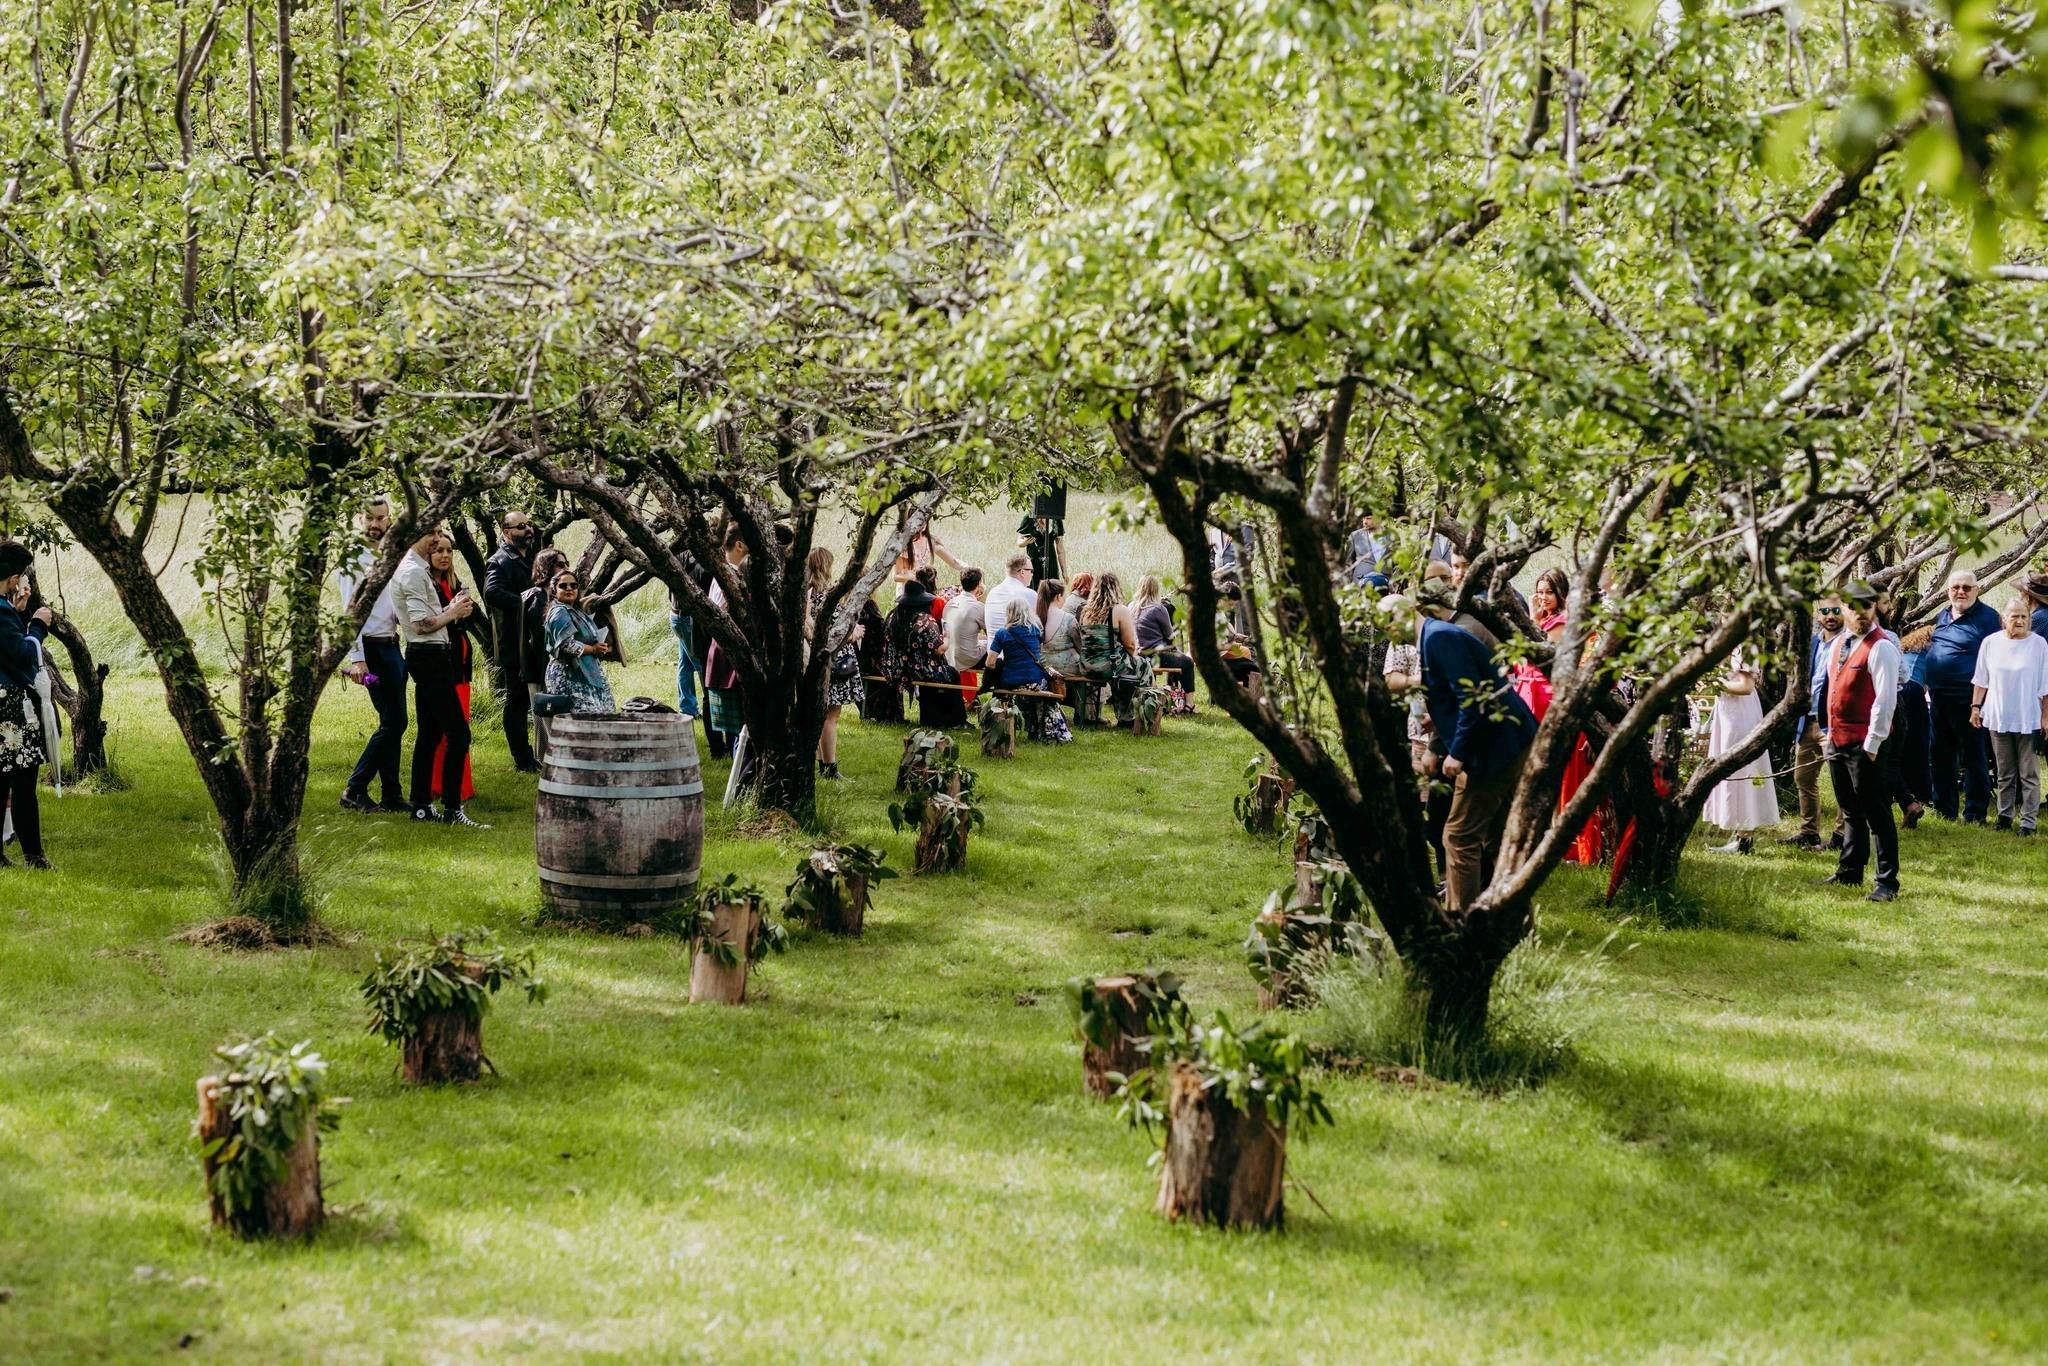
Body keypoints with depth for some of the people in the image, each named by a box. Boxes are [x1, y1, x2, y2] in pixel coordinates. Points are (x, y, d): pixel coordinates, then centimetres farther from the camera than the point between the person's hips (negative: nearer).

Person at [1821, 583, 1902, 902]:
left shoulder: (1880, 647, -12)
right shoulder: (1838, 644, 13)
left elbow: (1886, 699, -17)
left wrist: (1872, 744, -17)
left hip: (1865, 743, -8)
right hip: (1838, 740, 8)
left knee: (1876, 813, -5)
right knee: (1851, 812, 18)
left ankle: (1887, 883, -2)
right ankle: (1849, 872, 29)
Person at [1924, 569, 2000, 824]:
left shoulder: (1987, 617, -7)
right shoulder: (1942, 616, 13)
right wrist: (1927, 683, 18)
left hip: (1966, 698, -7)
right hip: (1938, 697, 7)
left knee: (1973, 756, 0)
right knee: (1941, 755, 14)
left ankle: (1975, 813, 5)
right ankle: (1944, 808, 24)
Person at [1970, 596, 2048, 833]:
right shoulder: (1991, 642, 4)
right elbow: (1981, 680, 11)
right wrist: (1975, 706, 5)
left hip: (2028, 720, -2)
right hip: (1998, 717, 2)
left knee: (2029, 773, -1)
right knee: (2005, 773, 11)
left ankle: (2028, 820, 3)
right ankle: (2005, 815, 20)